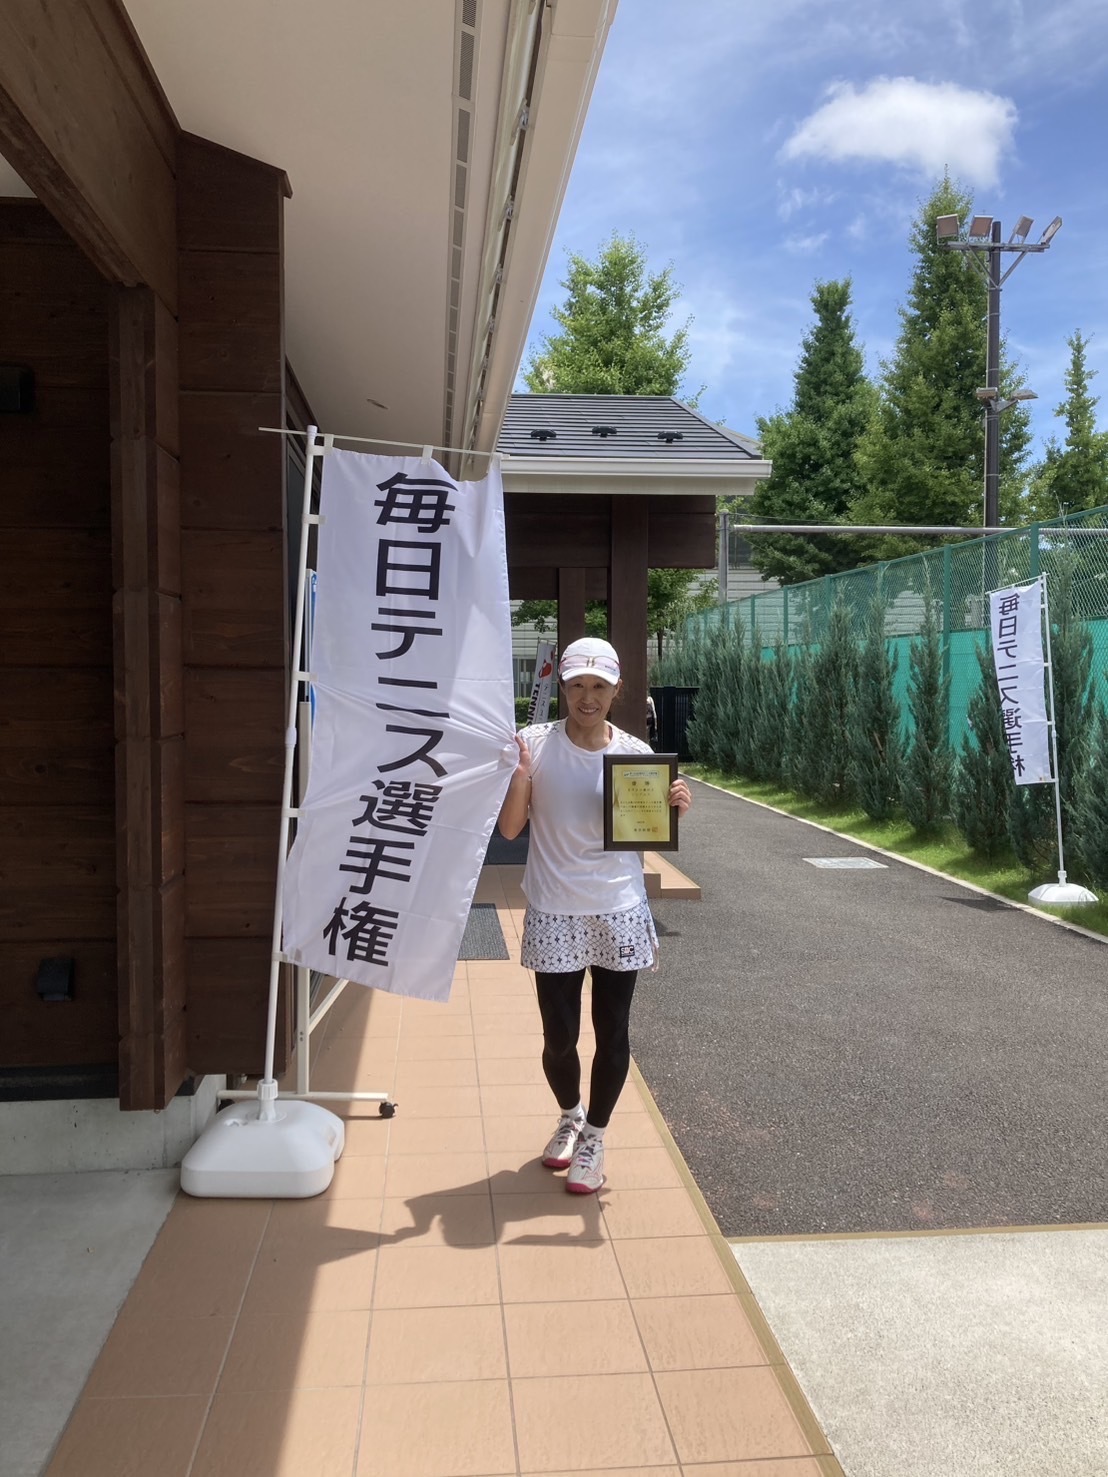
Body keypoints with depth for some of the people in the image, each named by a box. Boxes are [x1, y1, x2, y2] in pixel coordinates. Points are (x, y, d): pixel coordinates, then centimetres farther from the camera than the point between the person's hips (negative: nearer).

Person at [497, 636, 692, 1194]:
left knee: (612, 1035, 8)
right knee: (559, 1038, 7)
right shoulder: (533, 743, -7)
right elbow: (509, 829, -6)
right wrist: (519, 772, -22)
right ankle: (570, 1115, 39)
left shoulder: (635, 753, -1)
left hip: (619, 915, 1)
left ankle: (594, 1135, 31)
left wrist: (675, 810, -13)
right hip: (555, 917, -1)